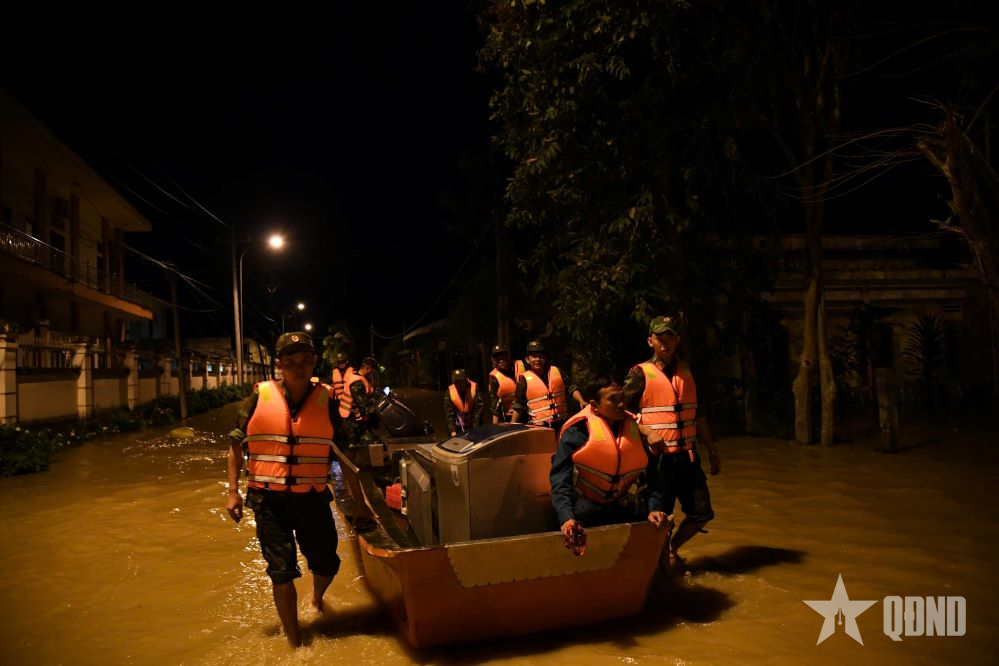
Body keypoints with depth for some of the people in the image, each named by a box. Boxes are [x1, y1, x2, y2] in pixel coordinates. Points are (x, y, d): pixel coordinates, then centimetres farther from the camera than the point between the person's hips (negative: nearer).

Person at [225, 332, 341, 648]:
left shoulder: (325, 400, -4)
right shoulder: (260, 396, -6)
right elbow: (236, 444, 3)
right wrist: (233, 492, -2)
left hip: (313, 499, 2)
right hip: (269, 500, -1)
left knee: (327, 564, 13)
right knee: (282, 572, 4)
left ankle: (316, 599, 50)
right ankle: (295, 643, 22)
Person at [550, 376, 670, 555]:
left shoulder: (633, 427, 0)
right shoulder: (578, 430, -15)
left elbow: (650, 473, 0)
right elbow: (560, 478, -22)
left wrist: (654, 508, -15)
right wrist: (566, 517, -35)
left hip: (621, 511, 4)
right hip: (584, 512, -4)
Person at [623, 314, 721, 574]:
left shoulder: (685, 371, 10)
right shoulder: (640, 374, -6)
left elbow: (697, 415, 16)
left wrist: (712, 451, 15)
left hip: (688, 457, 5)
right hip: (658, 458, -5)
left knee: (702, 513, 9)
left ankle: (671, 549, 33)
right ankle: (662, 559, 29)